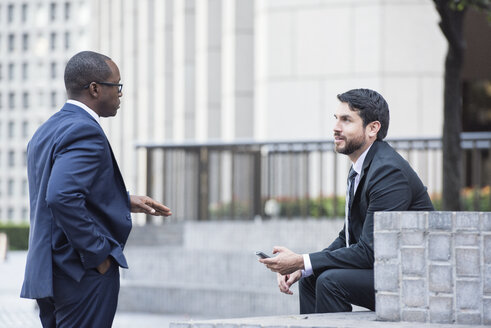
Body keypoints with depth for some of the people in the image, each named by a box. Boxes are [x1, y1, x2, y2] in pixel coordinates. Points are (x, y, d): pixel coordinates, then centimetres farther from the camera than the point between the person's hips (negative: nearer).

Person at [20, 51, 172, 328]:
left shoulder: (46, 131, 15)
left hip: (48, 273, 10)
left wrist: (125, 202, 20)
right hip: (84, 275, -10)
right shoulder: (85, 131, -16)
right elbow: (62, 197, -29)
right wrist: (99, 253, -20)